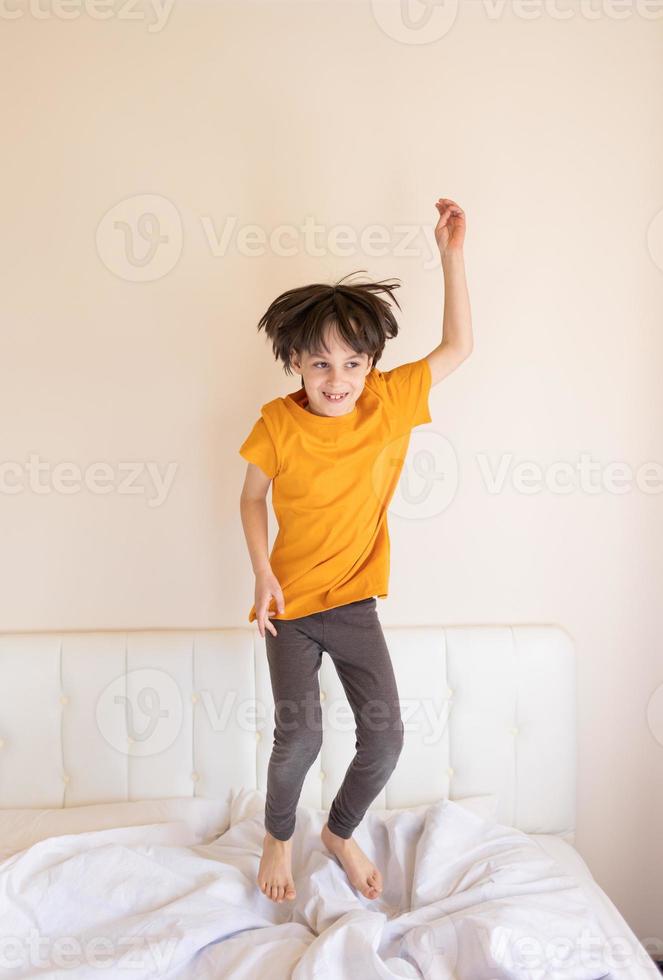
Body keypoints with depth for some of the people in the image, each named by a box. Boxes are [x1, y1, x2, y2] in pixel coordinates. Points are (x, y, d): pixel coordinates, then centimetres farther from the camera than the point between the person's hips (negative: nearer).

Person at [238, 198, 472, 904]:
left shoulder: (390, 403, -7)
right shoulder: (278, 423, -12)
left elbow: (457, 346, 0)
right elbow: (252, 500, 0)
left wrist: (451, 254, -5)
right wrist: (263, 574, -11)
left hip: (354, 602, 2)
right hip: (291, 604, -2)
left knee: (385, 734, 0)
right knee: (299, 733, -10)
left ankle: (341, 832, 31)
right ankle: (278, 837, 23)